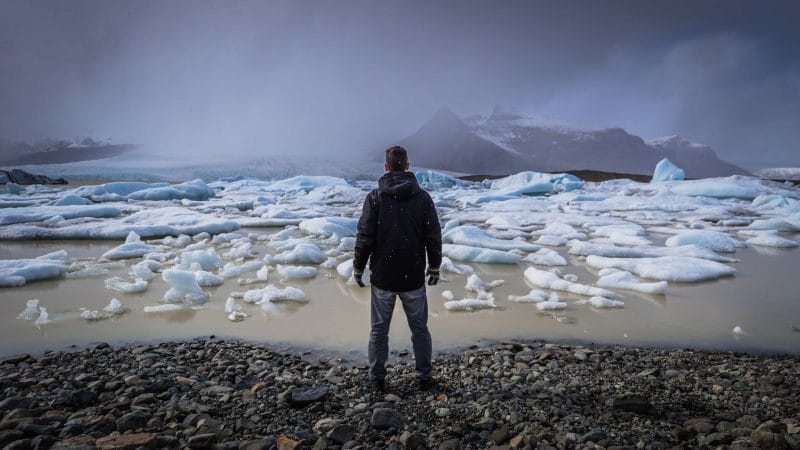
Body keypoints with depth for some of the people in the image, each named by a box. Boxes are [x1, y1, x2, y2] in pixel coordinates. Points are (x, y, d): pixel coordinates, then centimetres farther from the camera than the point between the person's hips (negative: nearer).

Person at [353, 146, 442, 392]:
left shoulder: (375, 197, -9)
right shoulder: (422, 197, -4)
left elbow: (364, 237, -9)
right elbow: (434, 237, -1)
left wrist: (358, 268, 4)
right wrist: (434, 267, 11)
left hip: (382, 277, -1)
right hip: (414, 278, 1)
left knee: (379, 330, 12)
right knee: (420, 328, 15)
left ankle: (377, 379, 21)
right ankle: (425, 377, 23)